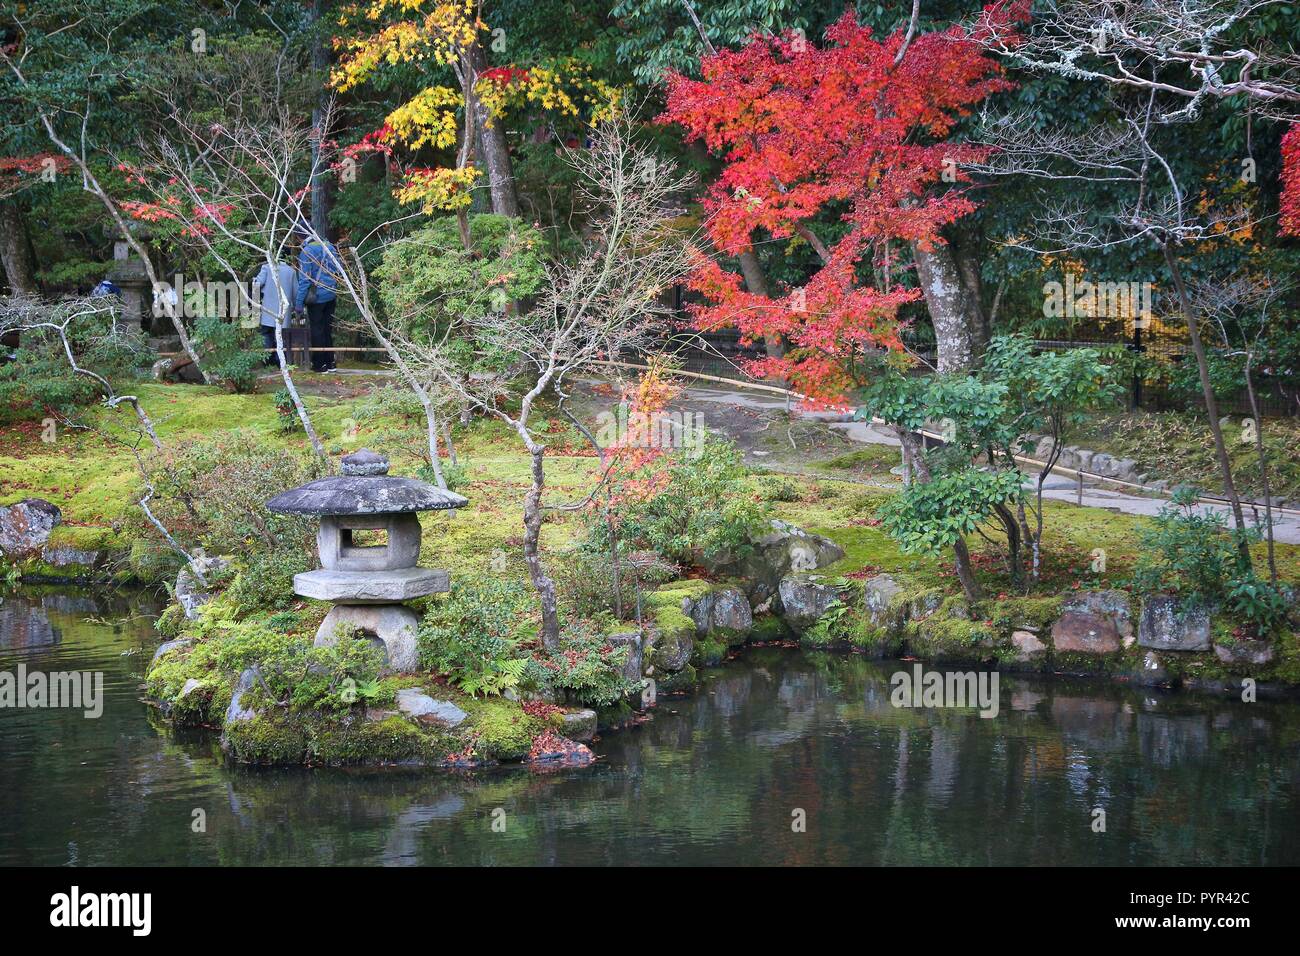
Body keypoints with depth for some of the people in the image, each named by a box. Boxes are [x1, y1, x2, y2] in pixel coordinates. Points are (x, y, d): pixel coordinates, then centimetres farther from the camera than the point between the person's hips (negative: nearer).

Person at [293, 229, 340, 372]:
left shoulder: (307, 251, -15)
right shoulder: (329, 246, 5)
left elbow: (304, 279, -16)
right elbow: (339, 268, 13)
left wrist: (299, 302, -13)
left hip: (316, 297, -6)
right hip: (331, 295, 6)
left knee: (317, 330, 3)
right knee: (328, 328, 14)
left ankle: (319, 364, 5)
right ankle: (330, 363, 18)